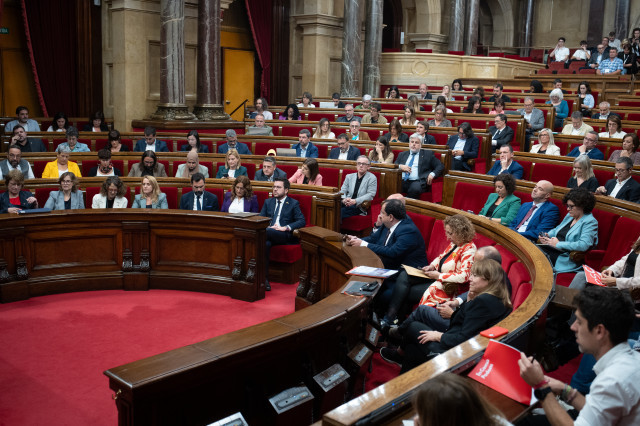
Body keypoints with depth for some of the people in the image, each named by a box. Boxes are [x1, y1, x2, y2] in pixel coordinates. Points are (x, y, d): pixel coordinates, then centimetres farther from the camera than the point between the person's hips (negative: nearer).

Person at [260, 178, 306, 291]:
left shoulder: (293, 203, 14)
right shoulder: (268, 202, 27)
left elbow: (302, 221, 2)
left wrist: (286, 227, -14)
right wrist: (267, 226, -8)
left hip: (285, 236, -3)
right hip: (269, 234, 3)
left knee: (266, 232, -37)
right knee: (265, 244, -35)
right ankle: (264, 278, -37)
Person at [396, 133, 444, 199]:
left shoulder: (428, 154, 17)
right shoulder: (402, 154, 26)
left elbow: (440, 166, 12)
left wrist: (432, 174, -8)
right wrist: (400, 166, -3)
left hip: (418, 182, -2)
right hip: (402, 181, 2)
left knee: (415, 188, -37)